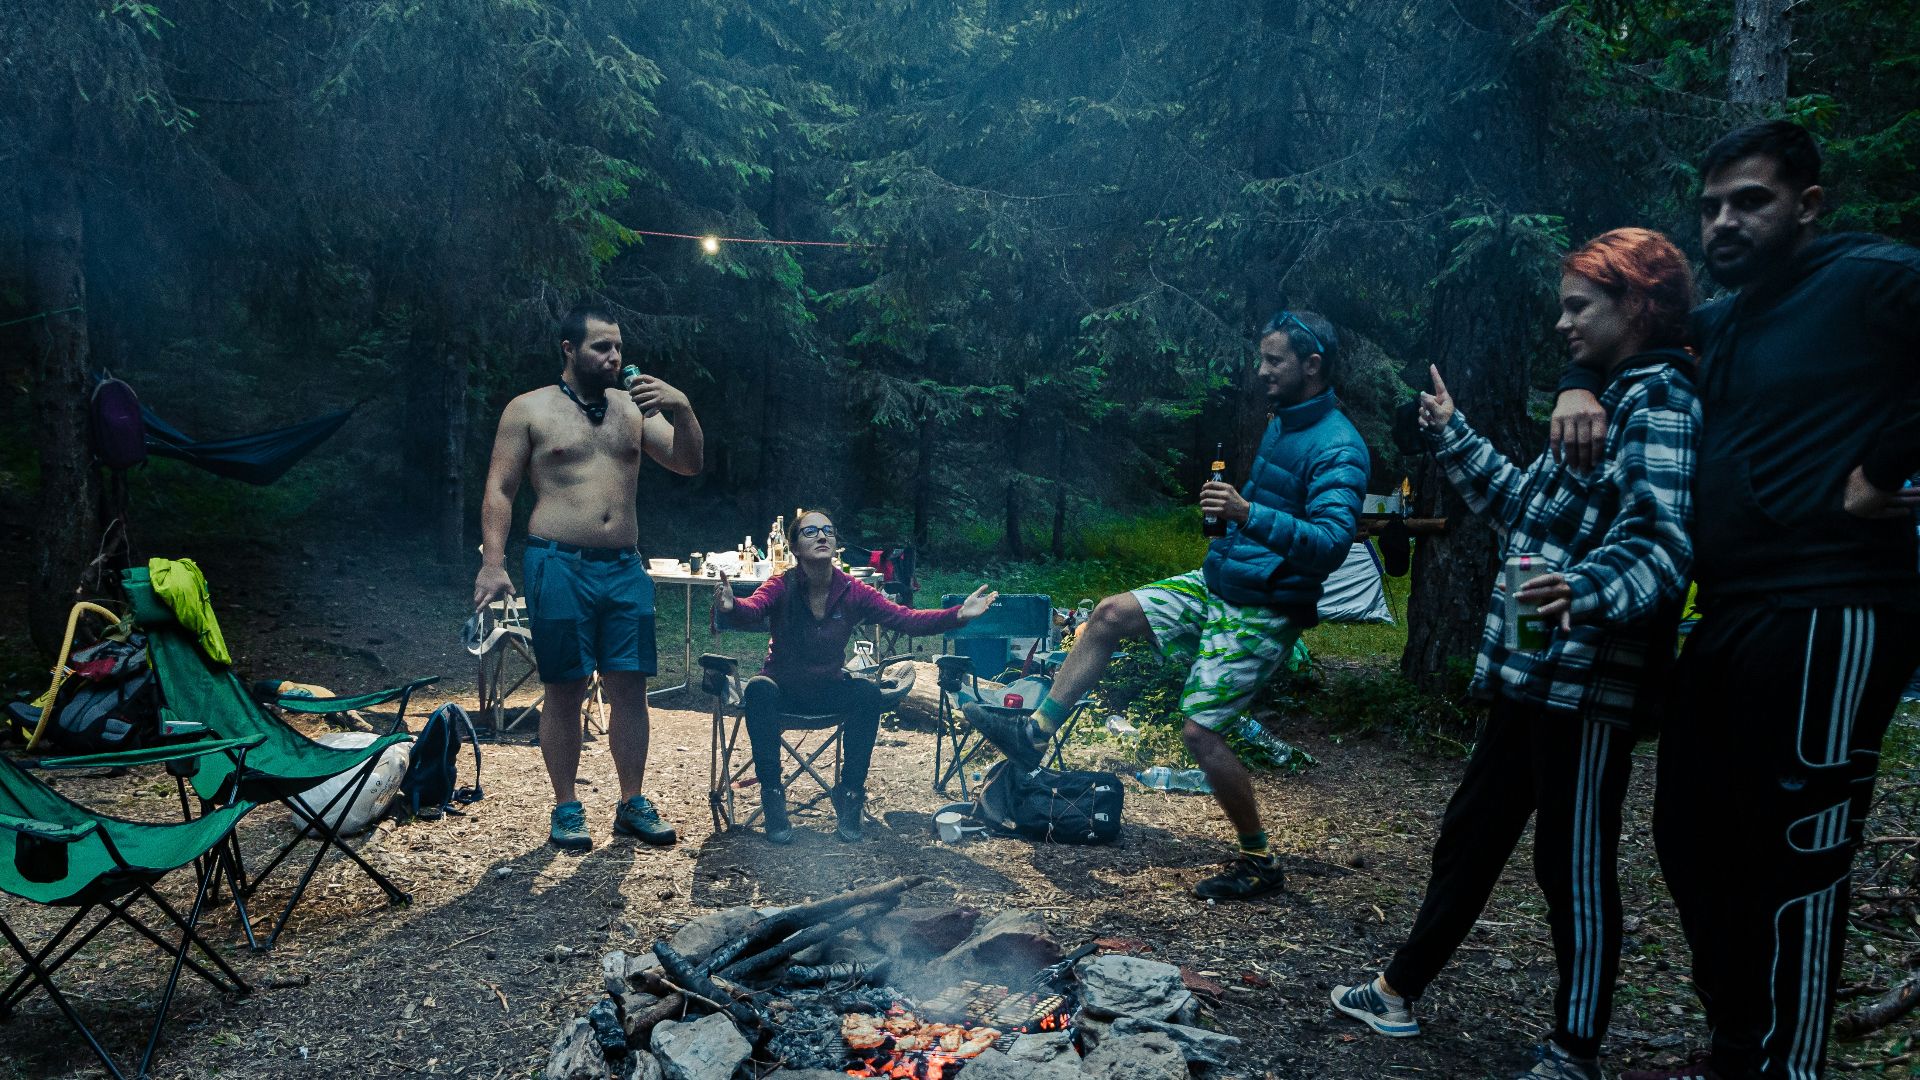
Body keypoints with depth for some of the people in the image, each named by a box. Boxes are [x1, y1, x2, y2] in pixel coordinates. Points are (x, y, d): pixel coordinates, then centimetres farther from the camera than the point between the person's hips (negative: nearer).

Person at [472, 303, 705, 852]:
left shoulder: (634, 407, 12)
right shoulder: (529, 410, 4)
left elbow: (689, 464, 7)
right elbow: (499, 491, 1)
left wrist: (681, 408, -9)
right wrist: (493, 561, -11)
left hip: (625, 569, 3)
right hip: (560, 566, -3)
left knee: (630, 687, 3)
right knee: (564, 689, 2)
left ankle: (632, 804, 14)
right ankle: (566, 808, 15)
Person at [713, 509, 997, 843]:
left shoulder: (853, 592, -12)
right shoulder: (781, 587, -18)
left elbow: (907, 619, -19)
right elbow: (751, 611, -38)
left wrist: (958, 614, -35)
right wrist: (730, 606, -64)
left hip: (830, 691, 2)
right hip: (783, 689, -2)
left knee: (868, 692, -28)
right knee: (759, 690, -34)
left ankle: (850, 796, -13)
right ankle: (772, 797, -20)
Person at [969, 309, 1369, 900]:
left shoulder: (1338, 448, -19)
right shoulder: (1282, 421, 10)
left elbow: (1332, 542, -33)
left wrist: (1249, 515, -44)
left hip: (1262, 613, -9)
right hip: (1215, 584, 9)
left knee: (1200, 731, -11)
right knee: (1110, 614, 1)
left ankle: (1260, 863, 7)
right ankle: (1036, 730, 6)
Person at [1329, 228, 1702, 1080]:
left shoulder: (1662, 407, -12)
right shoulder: (1608, 403, 18)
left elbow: (1663, 541, -28)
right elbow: (1529, 507, 28)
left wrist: (1591, 586, -47)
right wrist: (1454, 438, 33)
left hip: (1588, 682, -10)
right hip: (1534, 674, 10)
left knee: (1575, 865, 1)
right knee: (1472, 833, 17)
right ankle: (1399, 992, 30)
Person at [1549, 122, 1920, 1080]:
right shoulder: (1718, 323, 19)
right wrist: (1580, 387, 12)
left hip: (1829, 616, -9)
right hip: (1729, 618, 9)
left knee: (1796, 862, -3)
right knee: (1693, 841, 14)